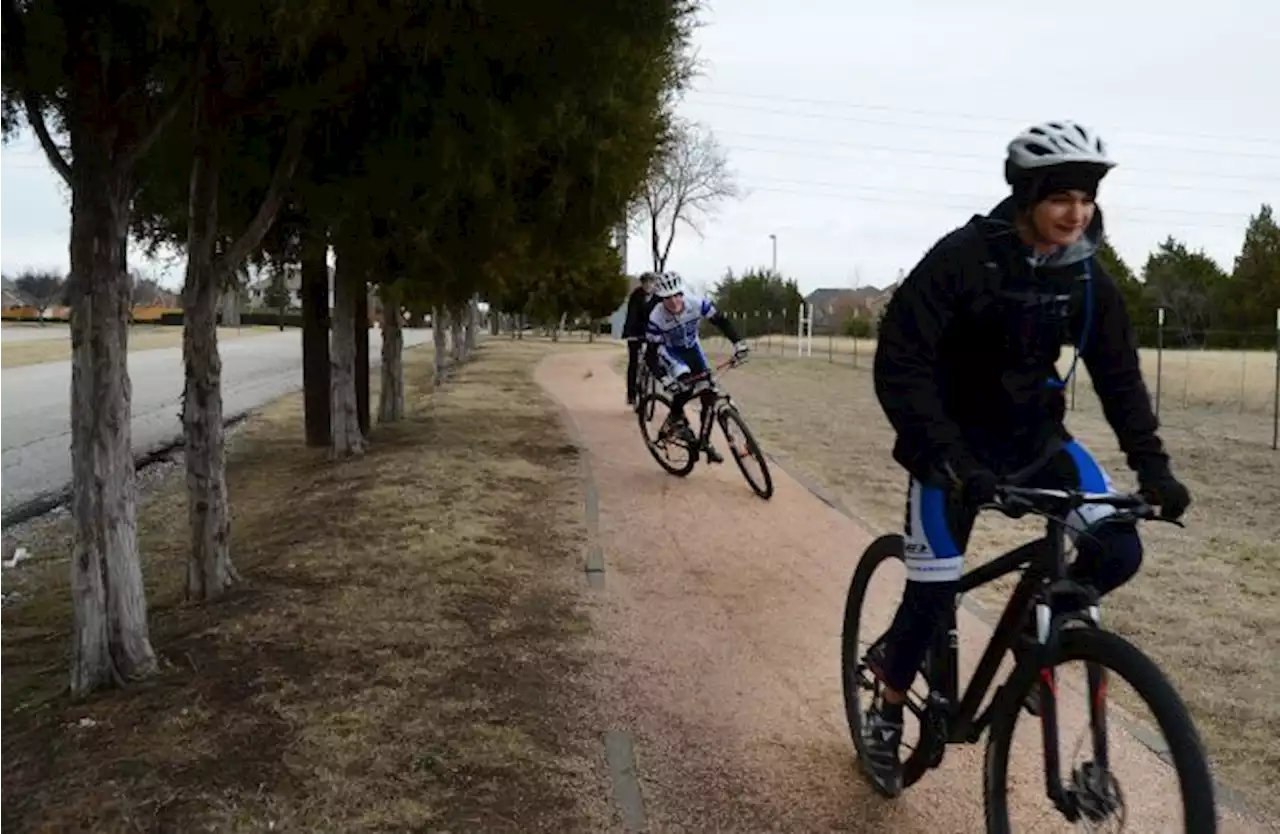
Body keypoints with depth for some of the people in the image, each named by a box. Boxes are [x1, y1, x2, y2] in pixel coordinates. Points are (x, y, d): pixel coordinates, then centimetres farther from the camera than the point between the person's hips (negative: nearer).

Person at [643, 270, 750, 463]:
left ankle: (705, 442, 7)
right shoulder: (656, 319, -31)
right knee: (684, 384, -32)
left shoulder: (697, 304, -27)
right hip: (670, 352, -3)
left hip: (692, 347, 3)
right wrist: (664, 378, -40)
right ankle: (675, 417, -3)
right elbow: (651, 354, -28)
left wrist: (737, 342, -28)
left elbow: (721, 320, -16)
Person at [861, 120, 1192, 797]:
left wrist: (1153, 466, -12)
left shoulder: (1087, 278, -5)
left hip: (1034, 435, 5)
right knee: (934, 590, -5)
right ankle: (885, 717, 21)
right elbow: (899, 367, -26)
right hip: (954, 442, -4)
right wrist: (954, 461, -35)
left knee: (1118, 551, -12)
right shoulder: (960, 259, -22)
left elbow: (1119, 376, 0)